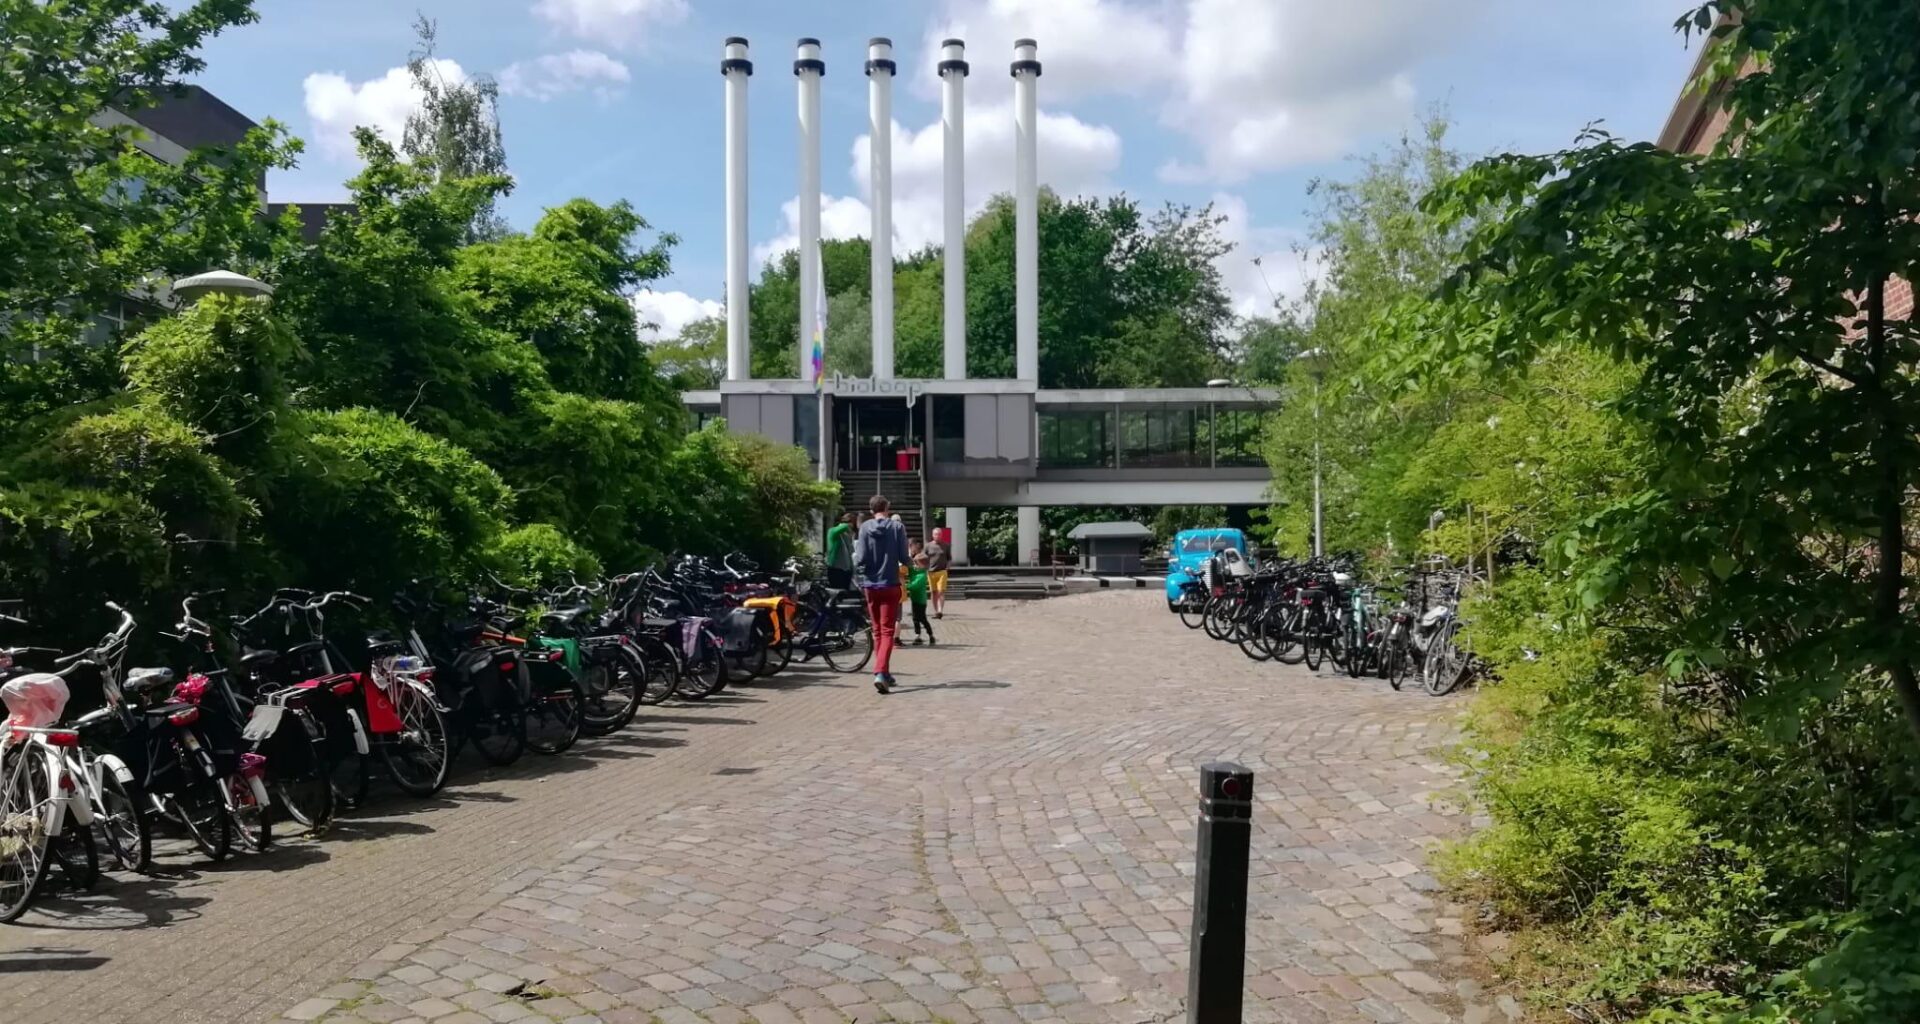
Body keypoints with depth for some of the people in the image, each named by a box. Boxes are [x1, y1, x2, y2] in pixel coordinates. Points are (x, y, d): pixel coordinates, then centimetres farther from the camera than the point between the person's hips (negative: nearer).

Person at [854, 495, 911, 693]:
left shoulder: (865, 527, -3)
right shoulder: (897, 526, -6)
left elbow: (860, 558, -8)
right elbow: (904, 558, -7)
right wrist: (905, 562, 16)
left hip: (870, 585, 2)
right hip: (890, 585, -2)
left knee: (877, 631, 15)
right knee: (887, 631, -3)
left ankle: (884, 672, 22)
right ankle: (880, 673, -19)